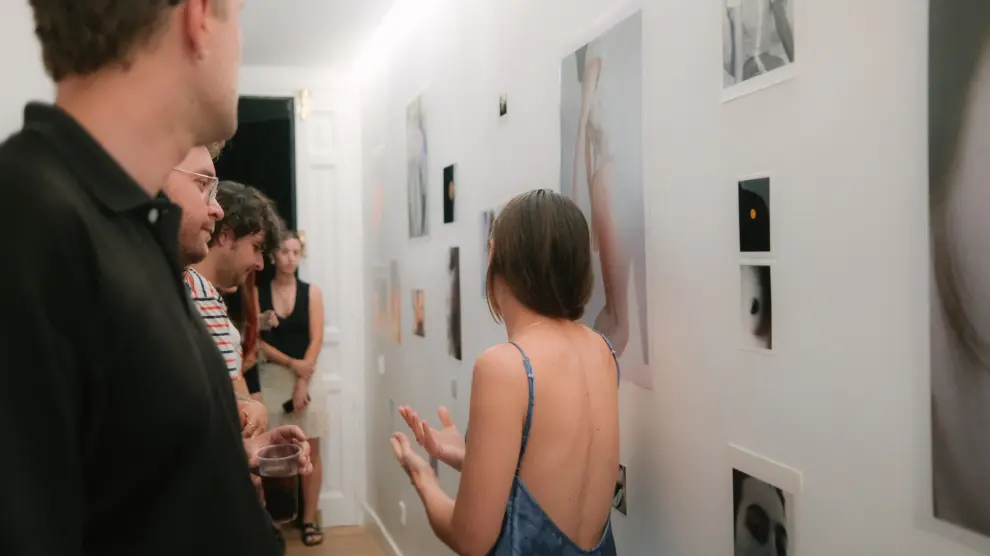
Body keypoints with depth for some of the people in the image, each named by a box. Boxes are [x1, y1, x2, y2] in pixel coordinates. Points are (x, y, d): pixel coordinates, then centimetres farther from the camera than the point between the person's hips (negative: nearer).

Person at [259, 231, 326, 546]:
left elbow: (316, 340, -2)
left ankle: (309, 520, 8)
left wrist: (302, 382, -10)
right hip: (270, 377, 0)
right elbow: (255, 340, -3)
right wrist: (291, 362, -14)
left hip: (306, 375, 1)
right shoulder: (258, 293, 2)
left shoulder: (312, 292, 3)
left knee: (310, 450, 1)